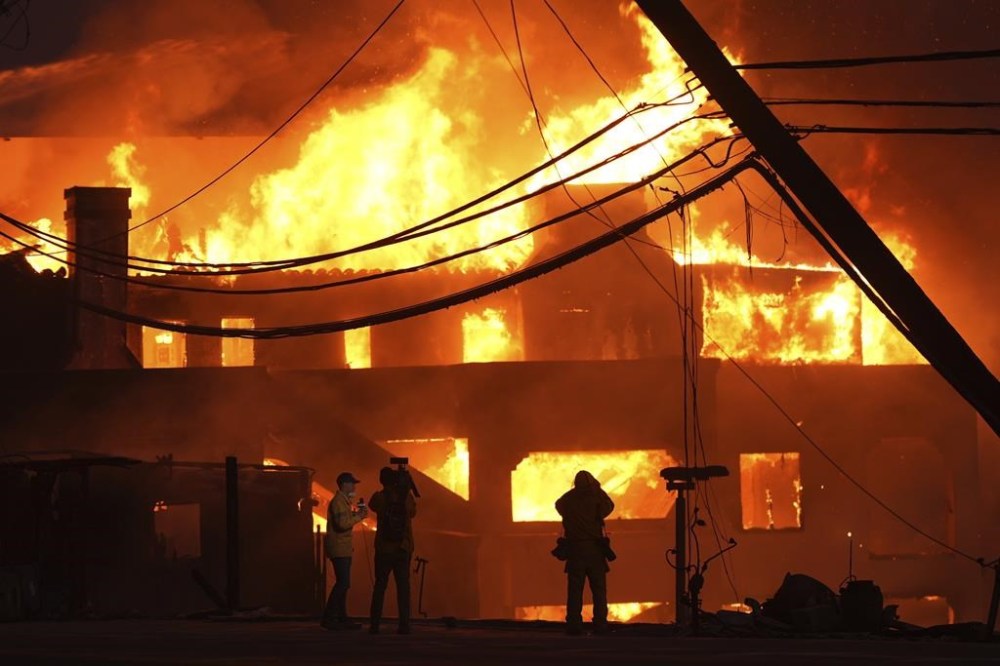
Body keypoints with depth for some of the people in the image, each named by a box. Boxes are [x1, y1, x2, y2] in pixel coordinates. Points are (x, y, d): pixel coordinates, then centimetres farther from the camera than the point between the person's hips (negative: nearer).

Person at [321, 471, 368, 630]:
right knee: (343, 583, -14)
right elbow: (342, 524, -24)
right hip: (339, 548, -11)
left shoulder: (344, 501, 20)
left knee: (343, 584, 10)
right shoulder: (338, 501, -13)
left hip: (343, 548, 11)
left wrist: (356, 514, 8)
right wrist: (359, 517, -16)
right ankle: (328, 617, -15)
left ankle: (342, 618, 11)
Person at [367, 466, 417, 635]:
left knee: (380, 586, 6)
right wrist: (404, 486, 19)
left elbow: (372, 506, 16)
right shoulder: (406, 497, -3)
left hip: (383, 550, 0)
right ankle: (404, 625, -5)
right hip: (403, 549, 0)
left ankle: (375, 624, 2)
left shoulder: (379, 498, -6)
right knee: (403, 586, 2)